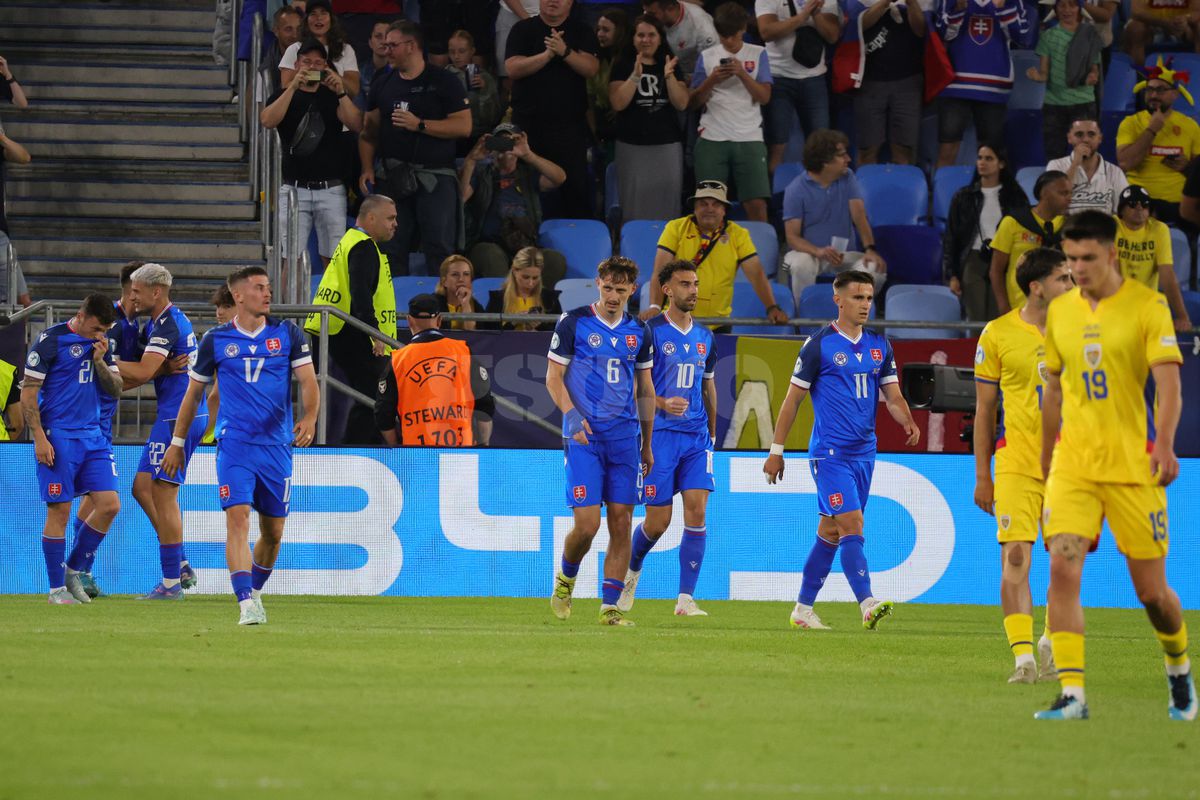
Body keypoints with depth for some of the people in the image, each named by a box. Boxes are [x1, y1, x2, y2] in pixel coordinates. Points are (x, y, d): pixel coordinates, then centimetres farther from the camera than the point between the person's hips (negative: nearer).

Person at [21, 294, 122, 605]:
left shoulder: (99, 344, 11)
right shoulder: (50, 341, -8)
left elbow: (115, 390, 12)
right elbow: (27, 394, -8)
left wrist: (99, 361, -5)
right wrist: (39, 438, -14)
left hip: (93, 436, 6)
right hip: (58, 436, -6)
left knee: (109, 505, -2)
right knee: (59, 511, -4)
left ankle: (74, 571, 15)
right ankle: (57, 588, 4)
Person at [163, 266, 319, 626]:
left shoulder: (287, 333, 4)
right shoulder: (216, 340, 3)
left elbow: (308, 382, -2)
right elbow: (193, 394, 14)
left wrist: (309, 418, -23)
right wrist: (176, 444, 16)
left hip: (277, 445, 2)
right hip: (234, 445, -2)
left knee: (273, 532, 9)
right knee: (238, 519, -18)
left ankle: (255, 592, 33)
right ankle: (247, 605, -25)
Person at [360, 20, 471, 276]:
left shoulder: (443, 82, -1)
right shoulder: (383, 83, 13)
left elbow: (464, 126, -9)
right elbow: (369, 130, 14)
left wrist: (419, 125, -15)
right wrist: (367, 169, 2)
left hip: (434, 176, -4)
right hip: (393, 176, 4)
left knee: (439, 250, -8)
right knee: (392, 249, 4)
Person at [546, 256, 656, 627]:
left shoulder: (639, 332, 11)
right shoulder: (573, 322, -2)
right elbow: (553, 377, 0)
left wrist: (647, 444, 17)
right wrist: (572, 415, -17)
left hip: (625, 437, 4)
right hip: (584, 436, -4)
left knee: (621, 523, -1)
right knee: (587, 524, -11)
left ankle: (610, 606, 4)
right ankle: (565, 578, 19)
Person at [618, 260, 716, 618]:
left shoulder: (704, 337, 13)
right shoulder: (650, 332, -6)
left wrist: (712, 433, 24)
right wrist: (662, 403, -25)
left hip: (696, 438, 4)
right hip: (659, 436, -4)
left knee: (697, 512, -10)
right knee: (657, 521, -2)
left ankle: (686, 598, -8)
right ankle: (632, 569, 30)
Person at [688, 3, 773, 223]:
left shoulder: (757, 54, 7)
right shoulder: (707, 57, 8)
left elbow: (764, 97, 0)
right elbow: (694, 102, 8)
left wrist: (742, 73, -13)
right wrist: (711, 80, -9)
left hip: (749, 139, -1)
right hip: (712, 139, 1)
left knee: (757, 205, -8)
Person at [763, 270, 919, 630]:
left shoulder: (879, 346, 11)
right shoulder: (820, 344, -6)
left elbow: (893, 396, 10)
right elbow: (792, 400, -3)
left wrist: (908, 422, -13)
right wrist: (776, 451, -3)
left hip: (864, 452, 6)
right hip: (829, 452, -6)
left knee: (831, 531, 11)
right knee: (852, 526, -17)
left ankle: (803, 608, 19)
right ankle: (867, 604, -25)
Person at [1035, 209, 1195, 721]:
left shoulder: (1146, 306, -5)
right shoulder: (1060, 312, 9)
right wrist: (1044, 468, 21)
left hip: (1133, 465, -3)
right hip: (1073, 463, 3)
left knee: (1152, 590, 3)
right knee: (1063, 569, -16)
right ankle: (1072, 693, -16)